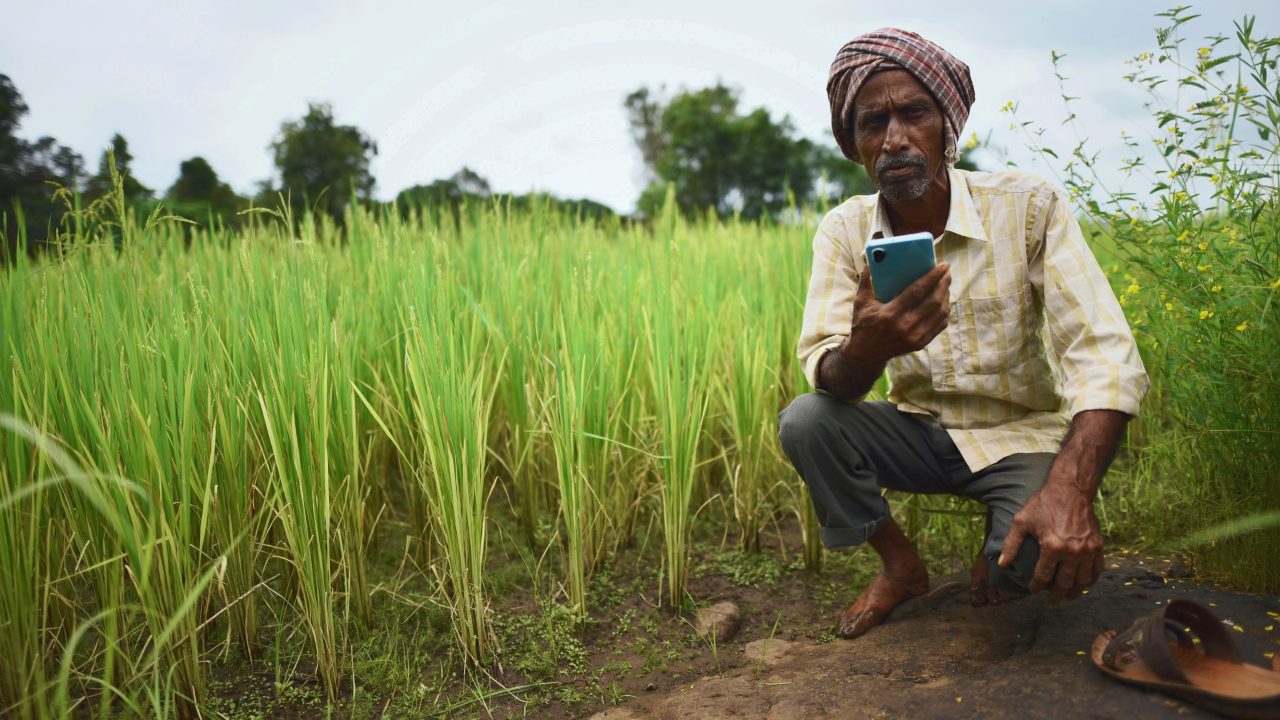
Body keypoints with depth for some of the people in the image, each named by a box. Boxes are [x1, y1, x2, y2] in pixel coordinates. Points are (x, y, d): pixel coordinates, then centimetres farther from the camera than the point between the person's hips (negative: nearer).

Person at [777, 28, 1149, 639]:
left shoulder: (1028, 208, -16)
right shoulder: (844, 231, -8)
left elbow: (1106, 358, -23)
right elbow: (826, 378, -17)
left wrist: (1070, 490, -40)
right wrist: (867, 348, -43)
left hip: (1023, 434, -2)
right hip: (920, 432, 3)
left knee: (1037, 554, -31)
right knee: (803, 422, -22)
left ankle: (998, 558, 10)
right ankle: (901, 566, 4)